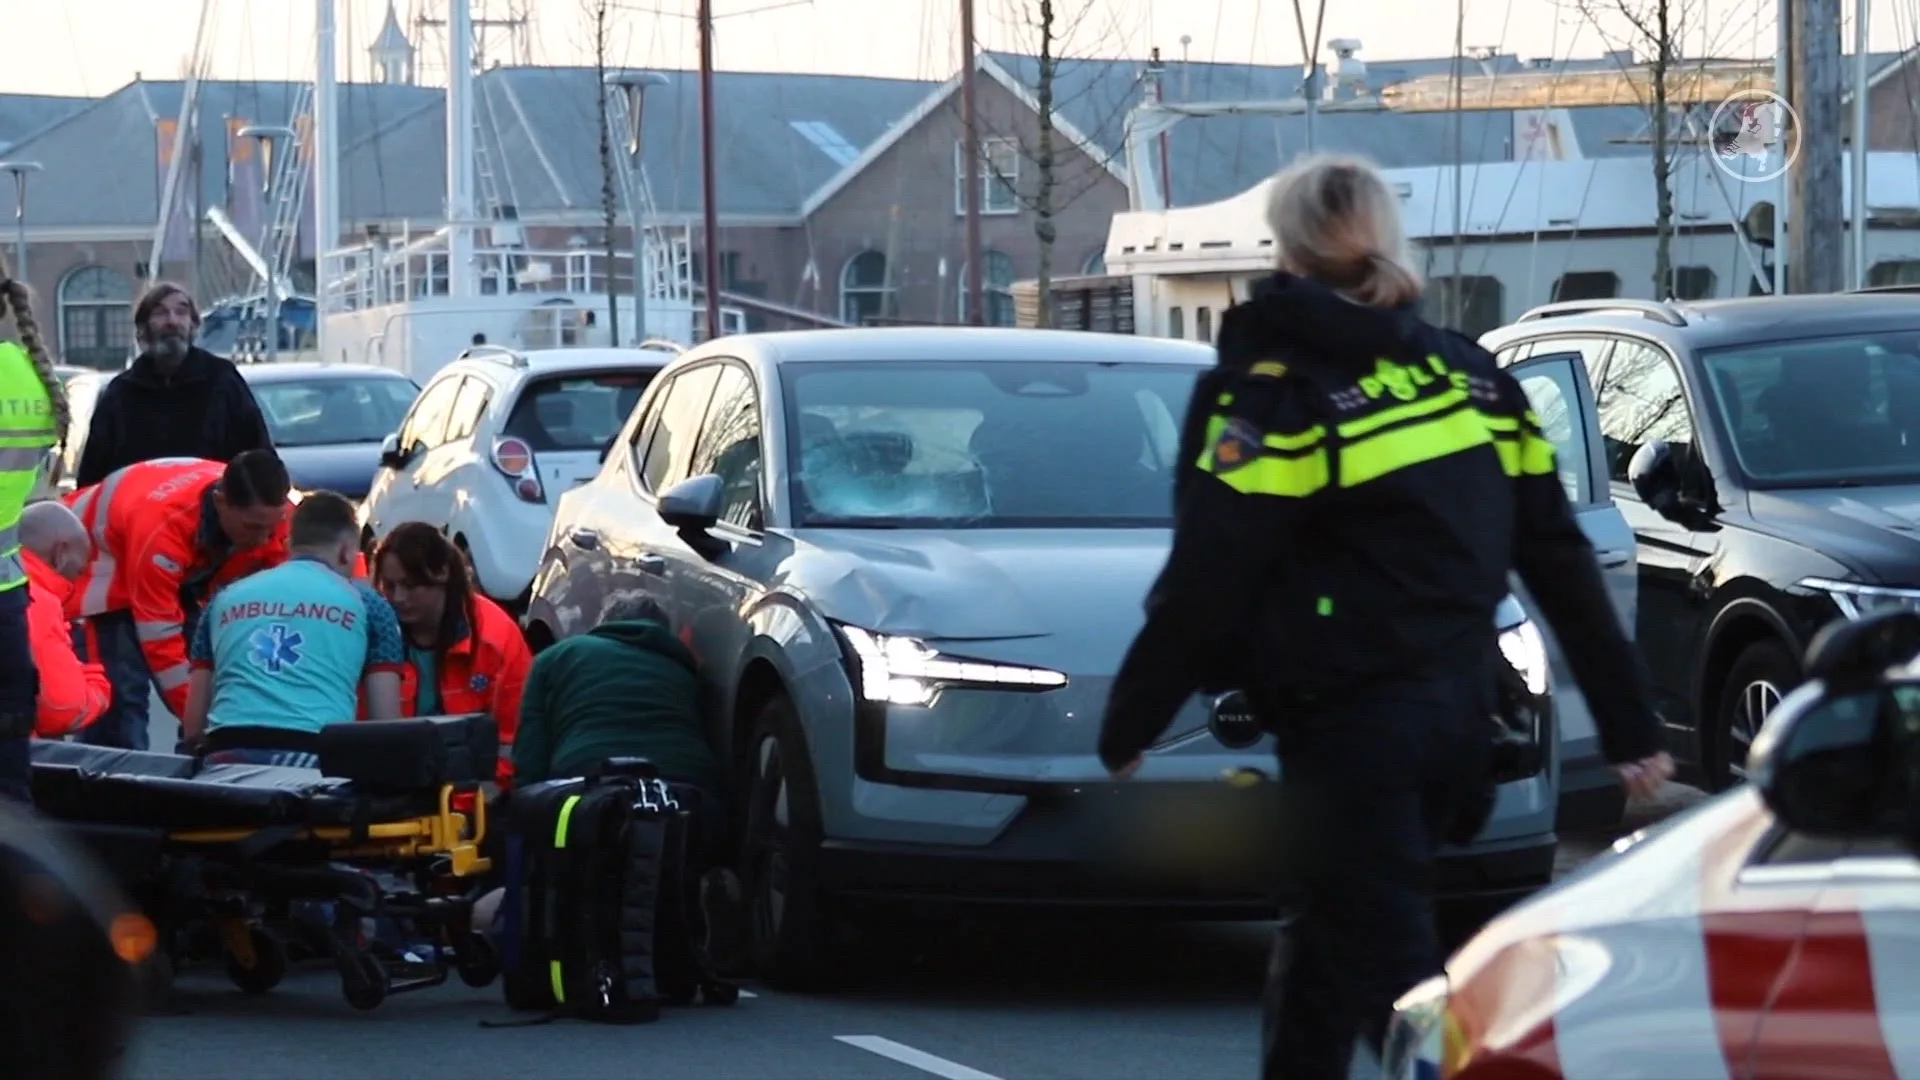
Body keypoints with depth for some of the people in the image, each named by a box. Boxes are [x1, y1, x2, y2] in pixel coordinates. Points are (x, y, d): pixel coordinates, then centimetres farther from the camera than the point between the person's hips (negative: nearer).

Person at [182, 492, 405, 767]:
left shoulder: (226, 599, 27)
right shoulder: (367, 604, 19)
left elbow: (193, 723, 26)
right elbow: (387, 723, 13)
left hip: (229, 758, 3)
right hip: (314, 761, -3)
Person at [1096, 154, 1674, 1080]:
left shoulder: (1271, 388, -10)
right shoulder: (1468, 376, 9)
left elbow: (1204, 588, -13)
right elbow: (1561, 562, 9)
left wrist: (1129, 725, -2)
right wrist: (1630, 724, 12)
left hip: (1350, 723, -7)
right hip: (1460, 713, 7)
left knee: (1389, 977, -5)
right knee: (1322, 945, 22)